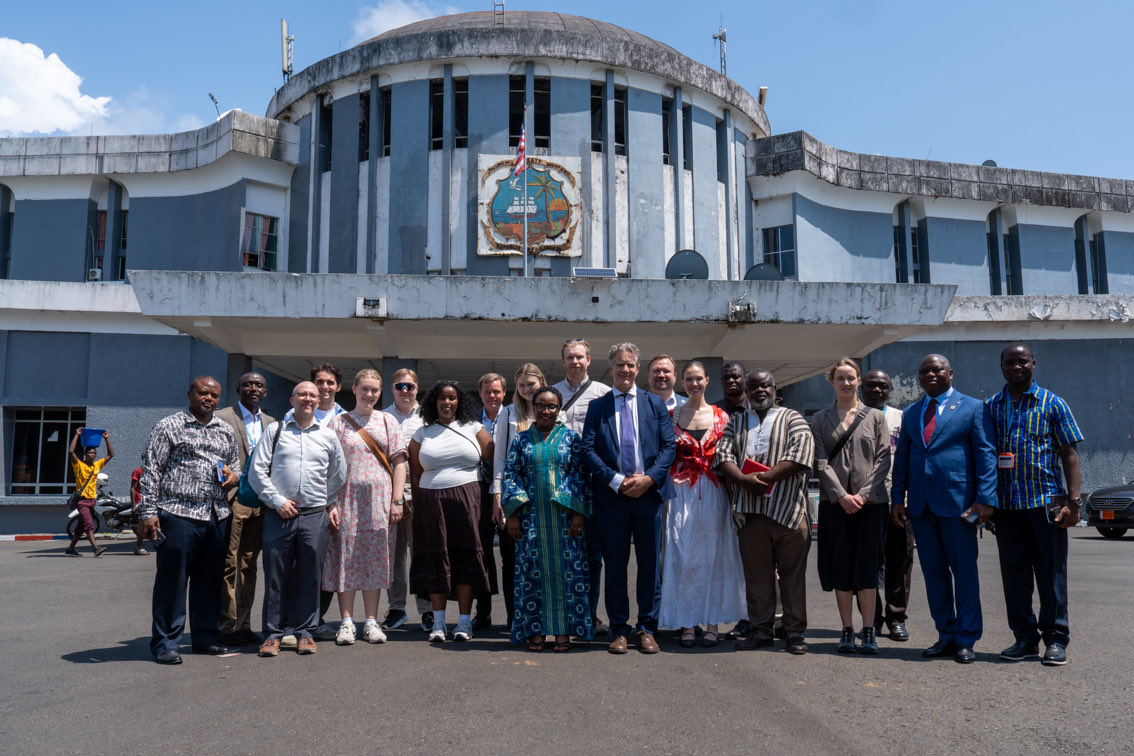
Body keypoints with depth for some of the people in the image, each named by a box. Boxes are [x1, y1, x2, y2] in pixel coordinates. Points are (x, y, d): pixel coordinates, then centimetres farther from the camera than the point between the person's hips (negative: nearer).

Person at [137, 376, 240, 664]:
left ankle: (205, 638, 22)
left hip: (217, 516, 5)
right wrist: (148, 512, -9)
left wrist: (234, 475, 4)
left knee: (210, 580, 11)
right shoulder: (168, 427, 2)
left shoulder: (226, 431, 17)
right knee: (172, 580, -2)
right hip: (178, 514, -5)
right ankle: (166, 643, 9)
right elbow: (150, 471, -2)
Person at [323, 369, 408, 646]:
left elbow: (399, 463, 5)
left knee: (375, 558, 5)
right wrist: (331, 504, -7)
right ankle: (346, 622, 8)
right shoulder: (338, 423, 6)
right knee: (346, 557, 0)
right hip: (347, 499, -1)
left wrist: (397, 500, -4)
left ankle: (371, 621, 13)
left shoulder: (388, 422, 9)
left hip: (379, 499, 1)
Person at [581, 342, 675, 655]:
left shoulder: (655, 404, 10)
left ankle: (647, 629, 17)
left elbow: (669, 446, 4)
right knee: (615, 566, 6)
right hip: (611, 497, 0)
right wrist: (616, 481, -11)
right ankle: (619, 629, 17)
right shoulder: (597, 406, 8)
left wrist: (649, 478, -11)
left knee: (650, 565, 6)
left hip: (649, 492, 1)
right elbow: (588, 449, 0)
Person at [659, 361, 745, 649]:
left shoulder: (721, 416, 7)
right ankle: (687, 624, 7)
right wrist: (670, 481, -8)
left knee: (713, 554, 3)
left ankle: (712, 622, 11)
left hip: (713, 492, 1)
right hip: (682, 493, -1)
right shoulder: (672, 416, 6)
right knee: (683, 556, -1)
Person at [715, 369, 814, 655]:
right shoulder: (735, 423, 18)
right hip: (750, 511, 2)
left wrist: (767, 477, -15)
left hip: (788, 510, -2)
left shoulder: (792, 419, 9)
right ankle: (761, 630, 16)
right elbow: (723, 455, 4)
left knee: (793, 573, 2)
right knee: (756, 574, 6)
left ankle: (795, 632, 11)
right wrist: (744, 480, -15)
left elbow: (802, 454, -7)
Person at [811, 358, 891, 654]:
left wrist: (864, 494, -9)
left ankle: (869, 631, 8)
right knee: (840, 567, 3)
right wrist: (841, 495, -10)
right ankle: (847, 631, 12)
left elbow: (883, 459, 2)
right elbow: (820, 462, 1)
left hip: (870, 502, 0)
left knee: (867, 567, 0)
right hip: (834, 503, 1)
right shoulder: (821, 419, 8)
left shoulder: (875, 417, 8)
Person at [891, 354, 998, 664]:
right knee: (933, 571, 9)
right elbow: (901, 458, 16)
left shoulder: (974, 408, 3)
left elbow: (986, 455, -3)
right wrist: (897, 498, 8)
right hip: (920, 505, 5)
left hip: (957, 502, -4)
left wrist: (985, 499, -12)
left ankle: (966, 639, 11)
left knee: (964, 571, 2)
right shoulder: (910, 413, 16)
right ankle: (946, 635, 19)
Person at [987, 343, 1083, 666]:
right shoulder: (991, 407, 10)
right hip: (1006, 505, 3)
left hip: (1046, 502, -3)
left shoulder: (1052, 404, 2)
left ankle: (1056, 640, 14)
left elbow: (1069, 454, 0)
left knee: (1051, 573, 3)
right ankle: (1025, 638, 19)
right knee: (1014, 575, 8)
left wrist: (1073, 500, -8)